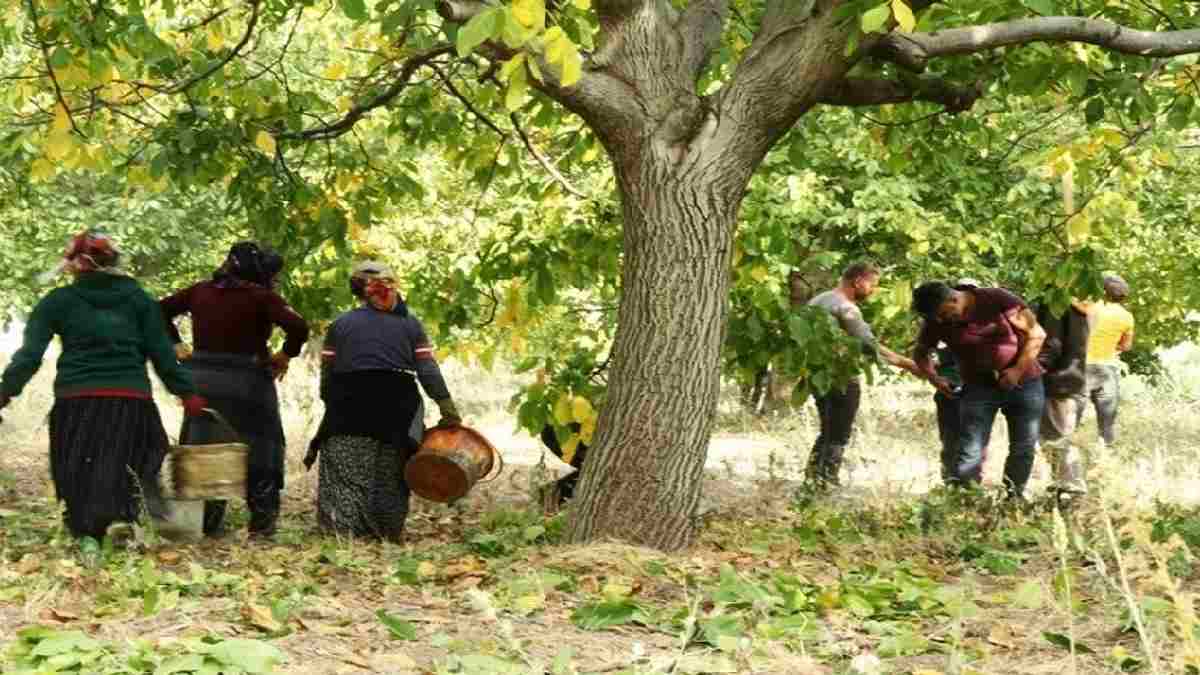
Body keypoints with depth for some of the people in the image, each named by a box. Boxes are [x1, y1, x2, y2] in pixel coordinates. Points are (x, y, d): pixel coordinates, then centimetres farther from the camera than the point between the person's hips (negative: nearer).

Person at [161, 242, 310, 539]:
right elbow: (298, 327, -21)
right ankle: (262, 524, 8)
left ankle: (209, 523, 15)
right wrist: (285, 355, -6)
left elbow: (161, 310, 13)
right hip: (246, 383, -5)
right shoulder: (261, 297, -11)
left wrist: (176, 345, 13)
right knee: (260, 449, 9)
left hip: (201, 380, 5)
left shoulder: (201, 290, 6)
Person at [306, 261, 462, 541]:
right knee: (389, 476, 10)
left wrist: (331, 407, 15)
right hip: (395, 410, 1)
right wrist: (447, 408, -1)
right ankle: (388, 534, 11)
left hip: (349, 408, -1)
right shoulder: (409, 324, 8)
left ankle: (342, 530, -13)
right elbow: (428, 370, 0)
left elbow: (327, 374, 5)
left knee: (345, 476, -1)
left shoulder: (340, 324, 8)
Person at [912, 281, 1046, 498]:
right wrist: (933, 377, -7)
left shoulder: (997, 300, -14)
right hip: (979, 388, 1)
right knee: (971, 453, -10)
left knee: (1023, 449, 4)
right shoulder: (935, 322, -7)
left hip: (1024, 383, 0)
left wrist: (1019, 369, -15)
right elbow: (921, 353, 12)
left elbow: (1036, 333, -7)